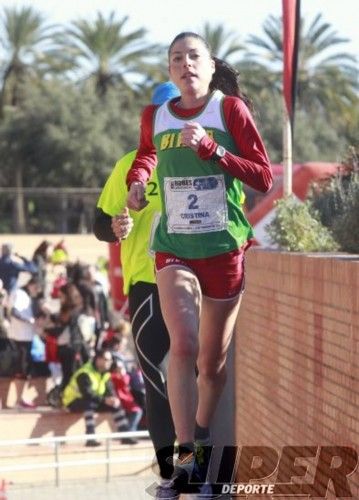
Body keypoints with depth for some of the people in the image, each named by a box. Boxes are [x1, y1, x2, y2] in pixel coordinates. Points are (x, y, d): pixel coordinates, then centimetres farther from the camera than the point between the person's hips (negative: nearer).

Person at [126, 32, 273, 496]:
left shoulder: (231, 109, -6)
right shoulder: (155, 116, 3)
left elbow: (264, 178, -10)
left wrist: (212, 149, -20)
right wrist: (137, 180, 5)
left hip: (224, 248, -1)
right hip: (173, 248, 1)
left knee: (213, 360, 9)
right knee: (183, 345, -20)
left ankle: (201, 447, 31)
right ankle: (184, 460, -17)